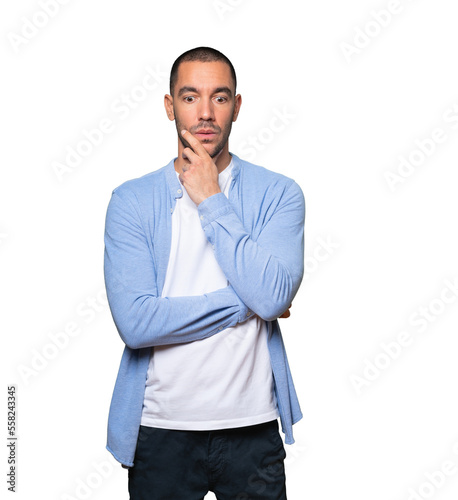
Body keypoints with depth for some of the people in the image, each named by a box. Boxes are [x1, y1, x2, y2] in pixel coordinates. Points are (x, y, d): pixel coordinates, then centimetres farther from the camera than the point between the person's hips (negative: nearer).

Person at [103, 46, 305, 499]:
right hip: (160, 428, 0)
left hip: (252, 426, 1)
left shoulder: (278, 193, -3)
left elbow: (273, 295, -19)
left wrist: (211, 201, -15)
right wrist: (246, 302, -13)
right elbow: (135, 322, -16)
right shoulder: (131, 200, -4)